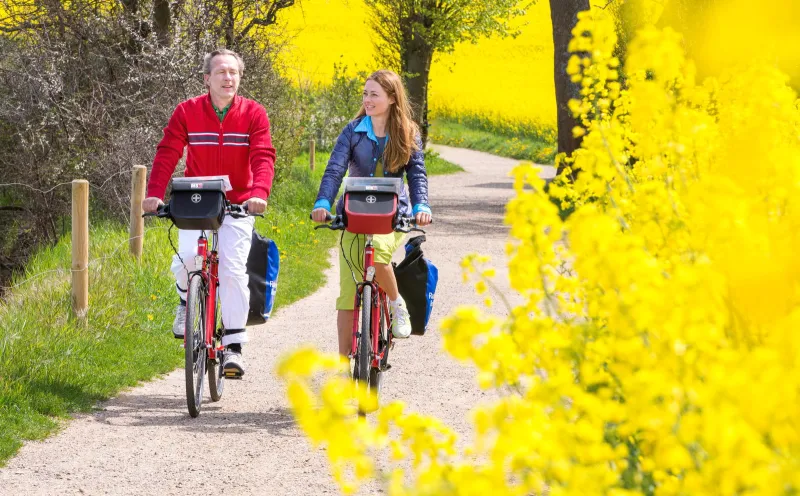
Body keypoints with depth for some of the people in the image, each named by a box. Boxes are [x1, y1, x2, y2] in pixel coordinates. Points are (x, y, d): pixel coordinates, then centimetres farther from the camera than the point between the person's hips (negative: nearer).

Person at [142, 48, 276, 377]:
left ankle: (233, 345, -4)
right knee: (188, 257, -22)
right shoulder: (187, 112, -4)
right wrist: (154, 193, -26)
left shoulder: (253, 114, -5)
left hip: (237, 205, 0)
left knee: (233, 268, -12)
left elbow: (263, 157, -15)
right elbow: (167, 154, -11)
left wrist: (259, 193, -34)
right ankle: (187, 298, 14)